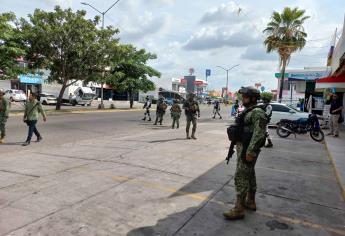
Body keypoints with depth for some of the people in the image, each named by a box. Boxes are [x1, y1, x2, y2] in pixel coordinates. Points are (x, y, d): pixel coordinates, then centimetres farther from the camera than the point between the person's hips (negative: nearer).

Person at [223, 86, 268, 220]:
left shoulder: (257, 112, -17)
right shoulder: (248, 111, 14)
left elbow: (258, 134, -24)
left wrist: (250, 151, -26)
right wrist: (238, 146, 19)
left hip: (248, 149, -10)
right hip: (243, 147, 10)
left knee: (241, 176, -8)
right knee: (249, 174, 17)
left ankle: (239, 209, -2)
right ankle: (250, 201, 30)